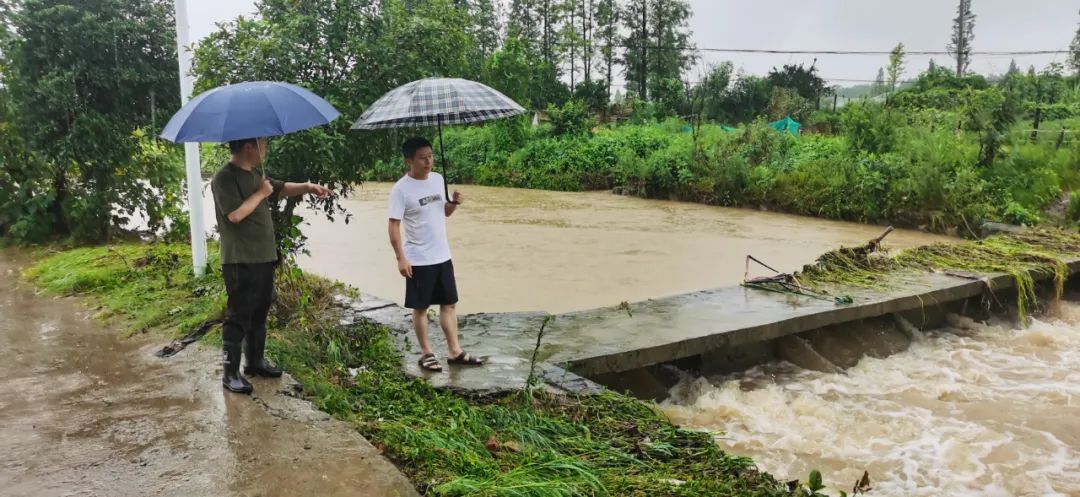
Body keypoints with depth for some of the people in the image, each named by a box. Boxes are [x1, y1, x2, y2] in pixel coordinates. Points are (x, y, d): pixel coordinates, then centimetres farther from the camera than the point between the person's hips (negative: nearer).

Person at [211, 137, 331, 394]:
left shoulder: (254, 176, 13)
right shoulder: (224, 178, -15)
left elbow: (281, 188, 26)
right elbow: (235, 214, -25)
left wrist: (308, 187, 12)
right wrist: (261, 193, -14)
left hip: (264, 258, 9)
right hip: (240, 262, -9)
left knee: (259, 313, 17)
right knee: (238, 317, -4)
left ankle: (256, 361, 30)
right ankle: (231, 373, 4)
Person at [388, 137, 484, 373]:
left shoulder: (438, 179, 4)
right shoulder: (401, 189, -14)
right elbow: (394, 226, -14)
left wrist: (454, 203, -7)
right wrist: (401, 258, -19)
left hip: (442, 256, 6)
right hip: (418, 260, -6)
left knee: (449, 303, 11)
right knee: (420, 307, 6)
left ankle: (455, 351, 21)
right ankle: (426, 353, 19)